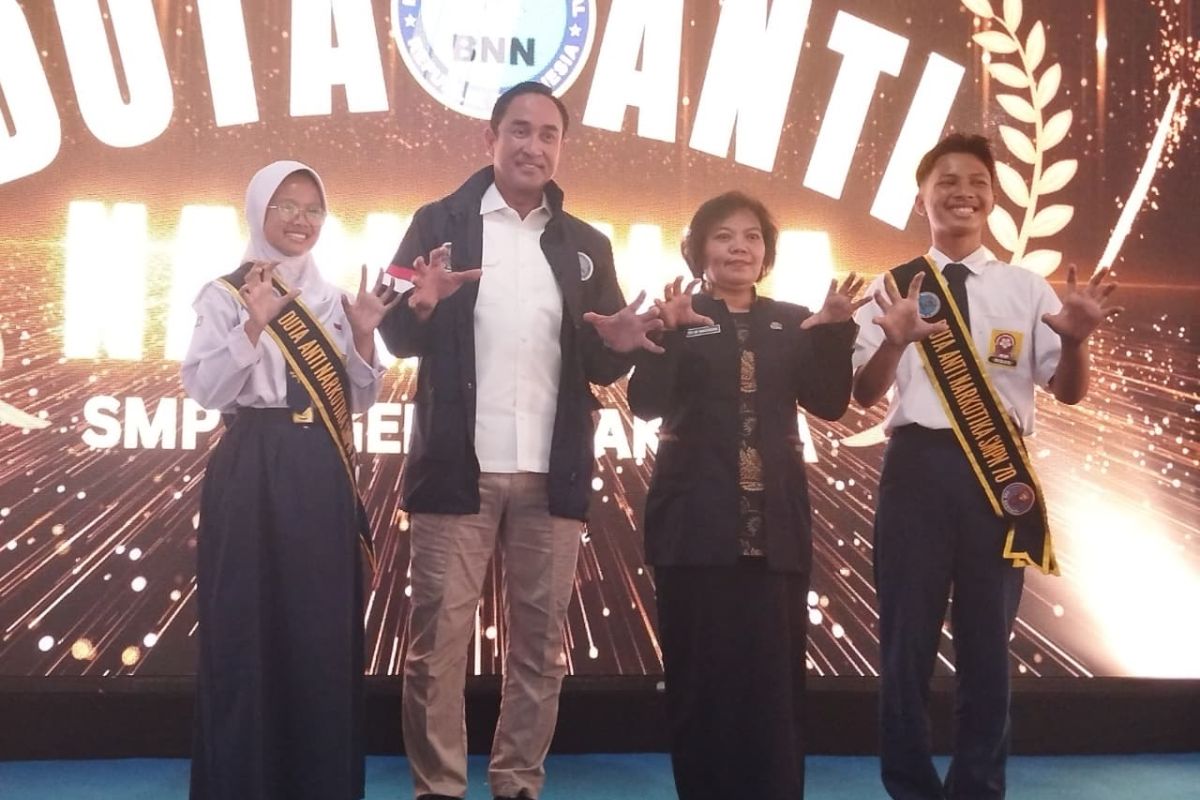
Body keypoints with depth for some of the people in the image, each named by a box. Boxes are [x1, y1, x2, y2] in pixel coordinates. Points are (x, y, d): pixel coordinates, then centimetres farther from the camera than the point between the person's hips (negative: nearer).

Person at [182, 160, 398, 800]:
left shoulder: (333, 300, 14)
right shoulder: (226, 295, 1)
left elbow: (358, 401, 12)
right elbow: (204, 390, -8)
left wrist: (363, 336, -4)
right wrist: (255, 325, -18)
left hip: (321, 478, 4)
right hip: (251, 475, -4)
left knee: (324, 632, 4)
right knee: (247, 628, -5)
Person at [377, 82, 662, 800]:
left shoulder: (587, 245, 14)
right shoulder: (440, 222, 5)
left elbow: (602, 369, 14)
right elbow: (397, 338, 1)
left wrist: (619, 345, -9)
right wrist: (422, 306, -21)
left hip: (551, 473, 3)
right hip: (458, 467, -3)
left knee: (540, 641, 6)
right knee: (438, 639, -2)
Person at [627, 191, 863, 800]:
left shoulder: (794, 323, 13)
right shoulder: (676, 318, 3)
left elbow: (830, 404, 3)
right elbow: (646, 403, -9)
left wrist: (836, 331, -10)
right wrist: (666, 333, -23)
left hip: (775, 525, 3)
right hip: (696, 523, -2)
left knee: (775, 672, 2)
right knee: (700, 671, 1)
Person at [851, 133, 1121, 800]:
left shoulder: (1025, 287, 6)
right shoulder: (895, 287, 4)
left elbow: (1069, 391, 3)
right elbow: (865, 394, -4)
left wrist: (1075, 340, -19)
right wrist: (895, 341, -24)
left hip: (1000, 470, 1)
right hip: (919, 464, -1)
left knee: (987, 640, 9)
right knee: (908, 637, 4)